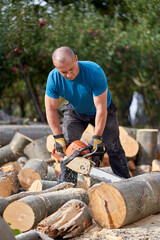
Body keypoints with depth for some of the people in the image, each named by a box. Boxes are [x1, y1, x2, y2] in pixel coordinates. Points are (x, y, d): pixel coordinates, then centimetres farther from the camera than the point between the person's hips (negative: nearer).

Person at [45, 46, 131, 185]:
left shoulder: (94, 72, -39)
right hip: (75, 113, 2)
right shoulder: (53, 78, -30)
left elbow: (101, 108, -35)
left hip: (102, 112, -2)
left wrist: (97, 138, -33)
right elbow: (51, 109, -19)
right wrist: (58, 137, -23)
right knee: (66, 148, -9)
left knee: (114, 148, 1)